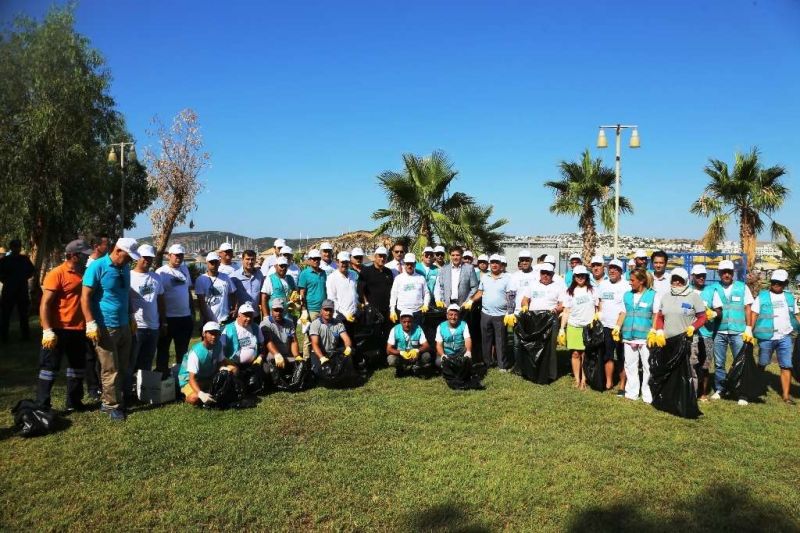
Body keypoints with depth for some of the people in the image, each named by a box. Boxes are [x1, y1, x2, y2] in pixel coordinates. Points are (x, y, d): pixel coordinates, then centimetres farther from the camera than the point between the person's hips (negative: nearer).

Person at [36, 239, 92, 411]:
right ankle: (42, 406, 9)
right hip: (59, 330, -7)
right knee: (50, 367, 1)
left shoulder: (83, 273, 8)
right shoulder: (56, 274, -13)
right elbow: (45, 304, -16)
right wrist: (47, 330, -22)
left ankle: (74, 402, 27)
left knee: (77, 366, 15)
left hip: (78, 329, 7)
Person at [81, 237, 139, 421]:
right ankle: (112, 405, 13)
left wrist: (131, 316, 21)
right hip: (105, 328, -7)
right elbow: (85, 297, -13)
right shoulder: (97, 267, -12)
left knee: (123, 368, 13)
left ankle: (118, 399, 25)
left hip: (124, 326, 7)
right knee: (110, 370, 1)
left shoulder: (125, 268, 9)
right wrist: (91, 324, -18)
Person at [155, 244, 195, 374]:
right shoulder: (161, 272, -10)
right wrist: (162, 319, -14)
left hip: (185, 317, 6)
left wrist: (193, 312, 13)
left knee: (183, 349, 16)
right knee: (163, 349, 7)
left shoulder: (184, 269, 8)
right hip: (168, 318, -6)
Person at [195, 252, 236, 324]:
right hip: (209, 320, -3)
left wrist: (234, 309, -4)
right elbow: (201, 301, -6)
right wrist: (206, 318, -12)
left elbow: (232, 295, 12)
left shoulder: (225, 277, 7)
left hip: (225, 320, 3)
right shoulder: (201, 279, -3)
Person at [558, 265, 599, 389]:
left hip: (588, 327, -1)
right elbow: (566, 311, 6)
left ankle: (584, 380, 8)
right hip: (573, 327, 1)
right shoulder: (570, 291, 7)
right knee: (575, 353, 2)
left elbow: (597, 308, 10)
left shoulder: (592, 290, 5)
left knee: (585, 354, 1)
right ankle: (577, 379, 11)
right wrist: (562, 329, 1)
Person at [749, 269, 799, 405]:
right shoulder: (762, 297, 2)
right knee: (762, 364, 9)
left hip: (786, 337, 2)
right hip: (766, 337, -2)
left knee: (786, 366, 0)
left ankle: (786, 395, 4)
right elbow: (754, 315, -2)